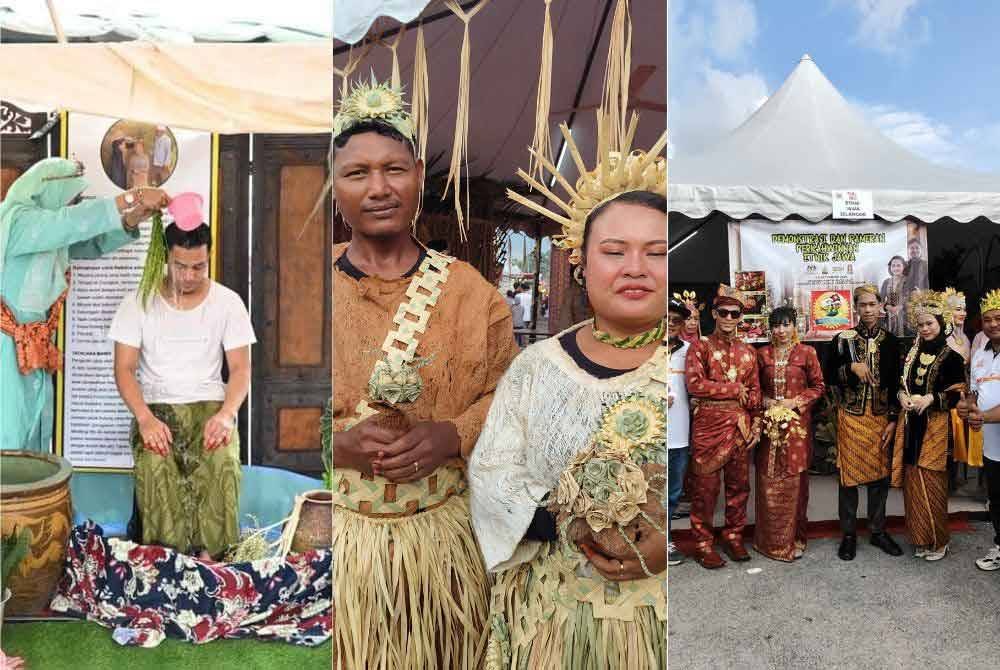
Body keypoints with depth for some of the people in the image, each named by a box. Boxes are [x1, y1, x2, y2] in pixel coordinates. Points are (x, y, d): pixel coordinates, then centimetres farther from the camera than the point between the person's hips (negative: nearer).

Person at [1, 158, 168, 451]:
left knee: (35, 436, 13)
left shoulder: (52, 233, 10)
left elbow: (93, 244, 12)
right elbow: (72, 222, -28)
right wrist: (134, 198, -29)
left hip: (34, 349, 9)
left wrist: (133, 219, -6)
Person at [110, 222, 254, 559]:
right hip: (156, 407, 0)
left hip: (210, 405, 0)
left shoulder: (228, 302, 1)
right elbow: (124, 368, -3)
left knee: (223, 462, -31)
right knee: (154, 465, -31)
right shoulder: (139, 302, 1)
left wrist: (226, 414, -21)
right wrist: (145, 418, -21)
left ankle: (209, 555, -21)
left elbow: (241, 368, -1)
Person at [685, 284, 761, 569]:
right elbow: (695, 385, -15)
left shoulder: (748, 351, 12)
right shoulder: (700, 347, -2)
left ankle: (734, 536, 27)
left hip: (740, 426, 5)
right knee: (706, 487, 1)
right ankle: (703, 543, 12)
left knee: (739, 484, 11)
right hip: (709, 425, -4)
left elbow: (755, 392, 14)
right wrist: (735, 389, -9)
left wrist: (756, 425, 5)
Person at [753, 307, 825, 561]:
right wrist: (765, 401, -5)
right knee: (768, 482, 3)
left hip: (797, 423, -2)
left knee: (794, 480, 2)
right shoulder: (762, 354, 7)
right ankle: (769, 539, 15)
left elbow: (818, 386, 3)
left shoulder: (806, 352, 1)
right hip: (769, 423, 2)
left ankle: (794, 539, 16)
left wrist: (797, 401, -10)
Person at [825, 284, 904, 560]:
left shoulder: (890, 341, 4)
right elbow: (829, 377, 0)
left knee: (880, 474, 8)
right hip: (851, 416, -2)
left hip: (881, 416, 2)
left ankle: (878, 530, 24)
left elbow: (896, 382, 4)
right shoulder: (842, 339, -1)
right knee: (850, 475, 2)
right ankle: (848, 534, 14)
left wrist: (893, 420, 0)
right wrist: (851, 368, -17)